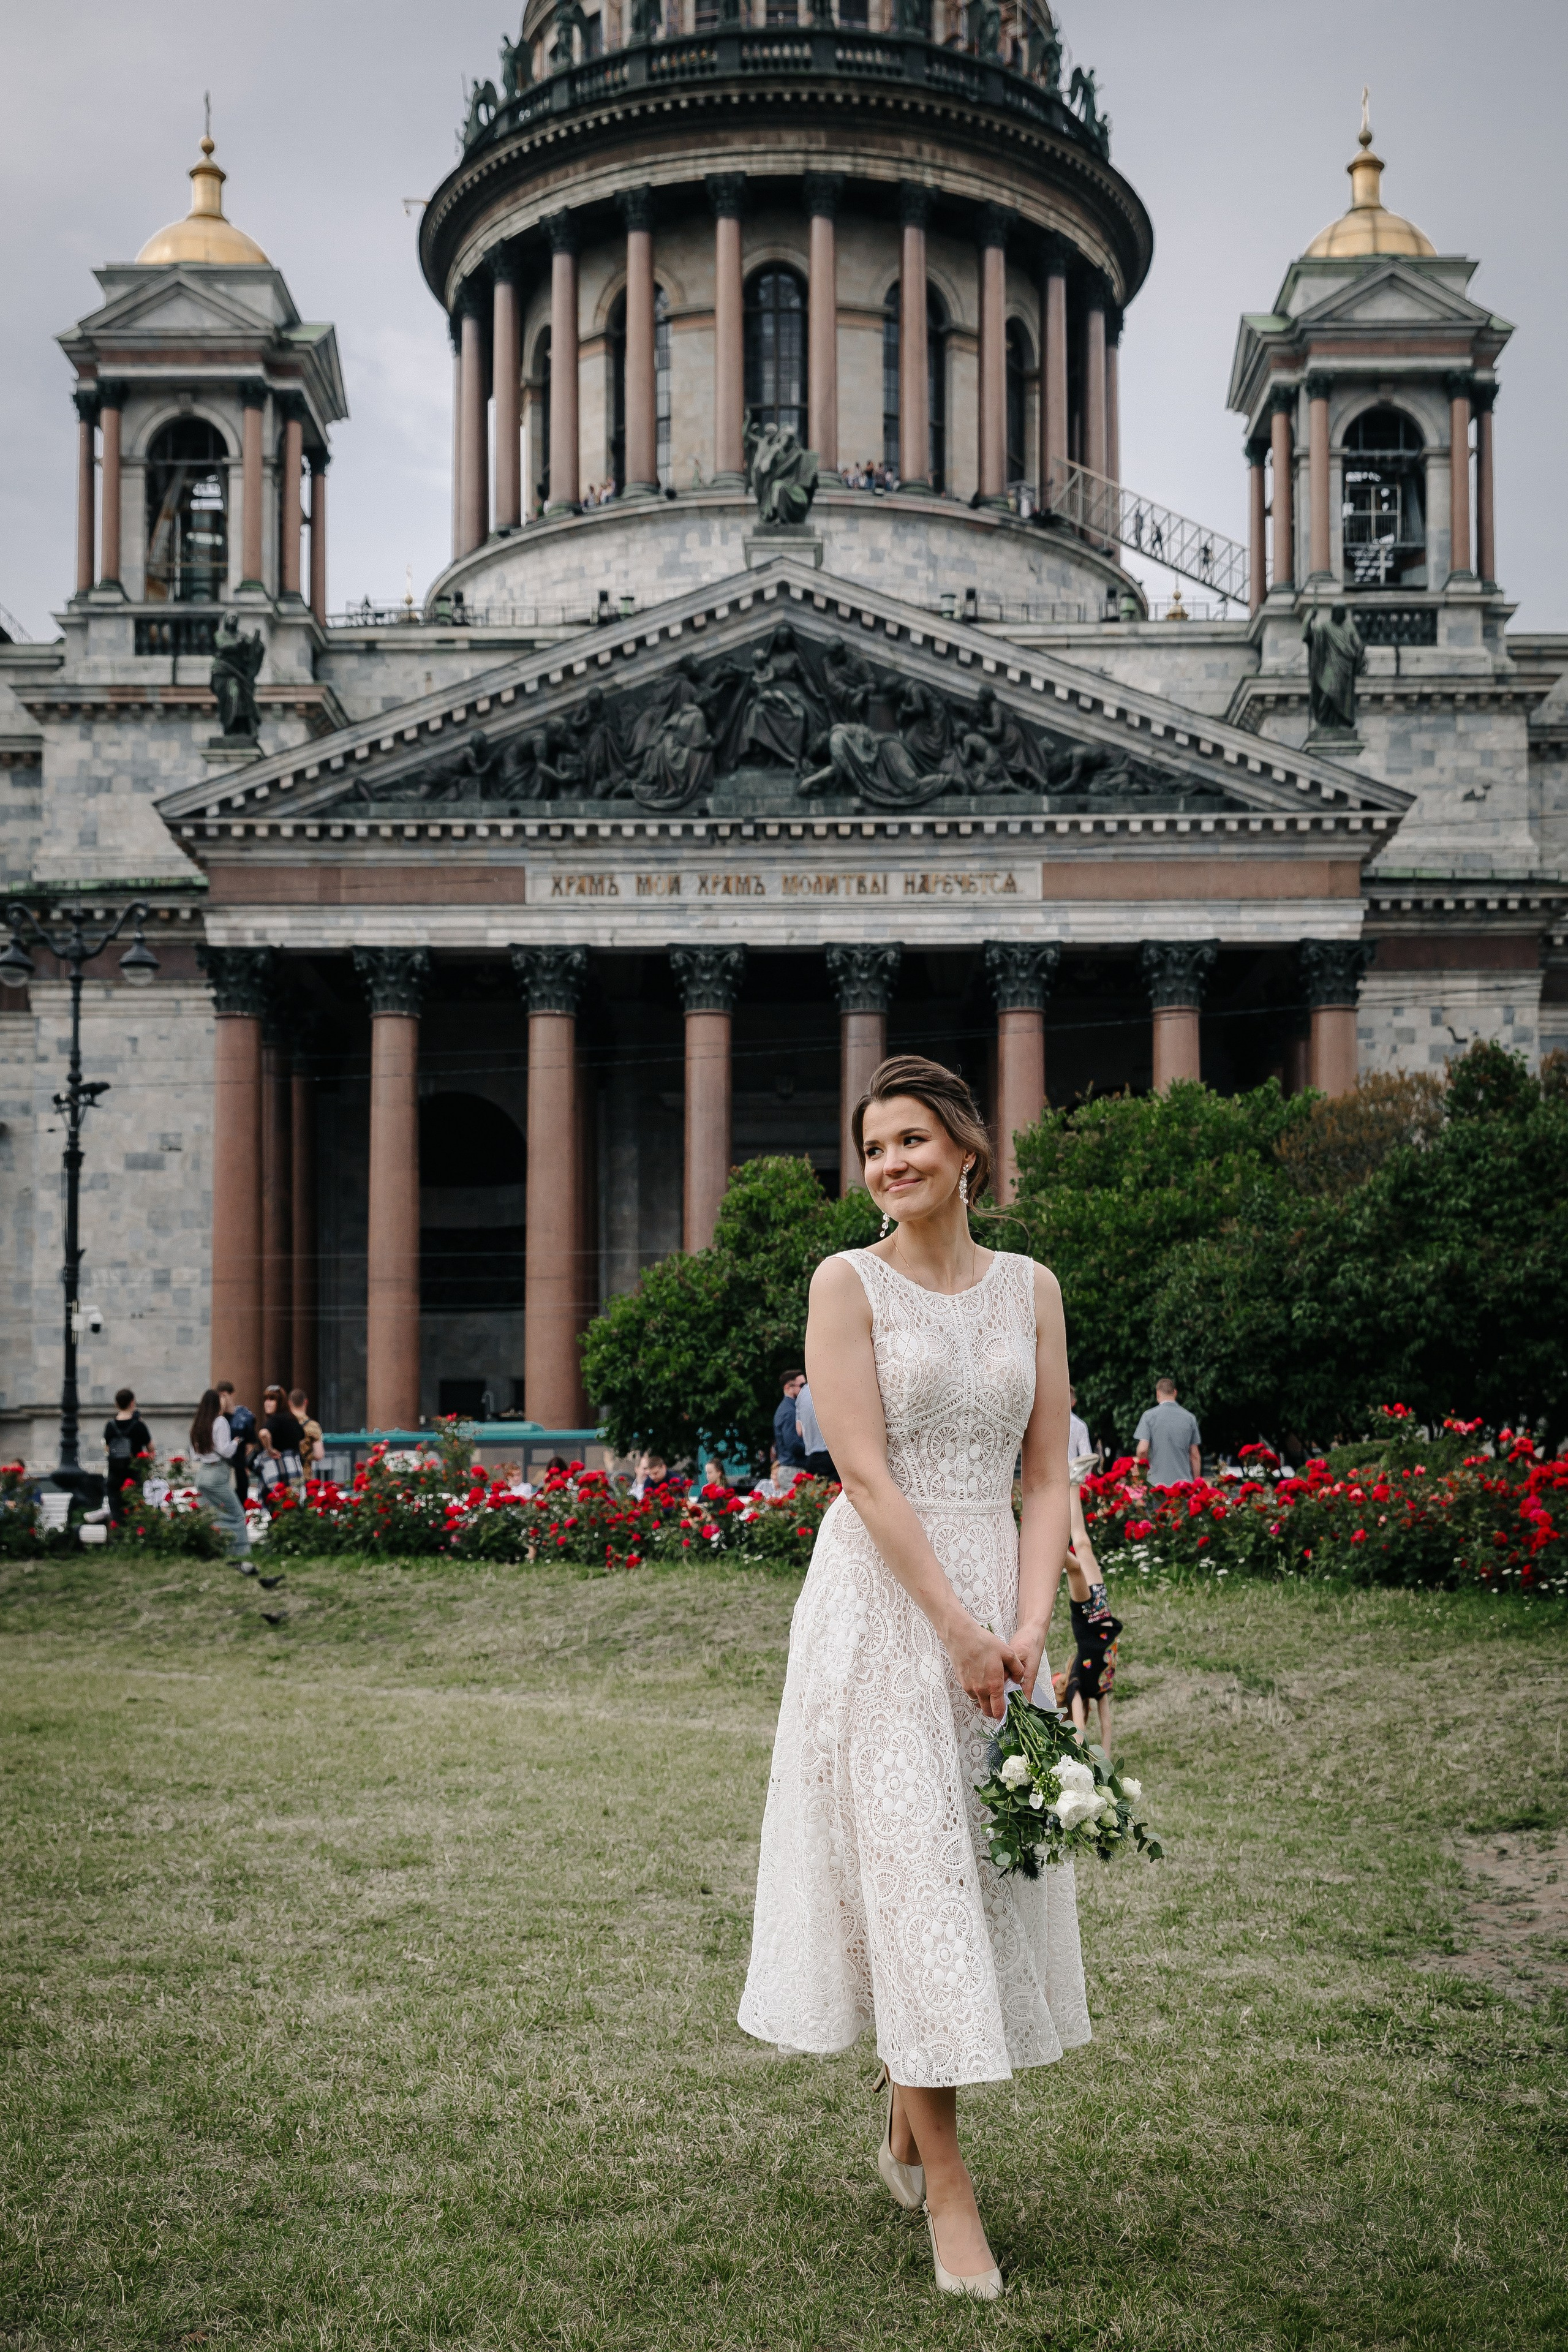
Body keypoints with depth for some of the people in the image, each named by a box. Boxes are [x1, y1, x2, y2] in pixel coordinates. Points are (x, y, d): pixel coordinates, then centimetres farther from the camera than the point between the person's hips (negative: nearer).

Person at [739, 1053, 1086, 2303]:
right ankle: (948, 2188, 5)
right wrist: (959, 1629, -16)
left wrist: (1028, 1627, -7)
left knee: (988, 1862, 9)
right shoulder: (848, 1282, -3)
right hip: (882, 1601, -4)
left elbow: (1048, 1476, 6)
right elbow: (867, 1476, -11)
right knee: (907, 1864, -3)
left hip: (1001, 1594, 4)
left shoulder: (1031, 1288, 8)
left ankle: (909, 2127, 29)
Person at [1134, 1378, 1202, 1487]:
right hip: (1183, 1482, 2)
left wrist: (1144, 1470, 9)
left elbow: (1142, 1450, -8)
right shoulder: (1189, 1418, 6)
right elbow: (1195, 1456, 9)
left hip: (1157, 1482, -2)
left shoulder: (1150, 1416, -2)